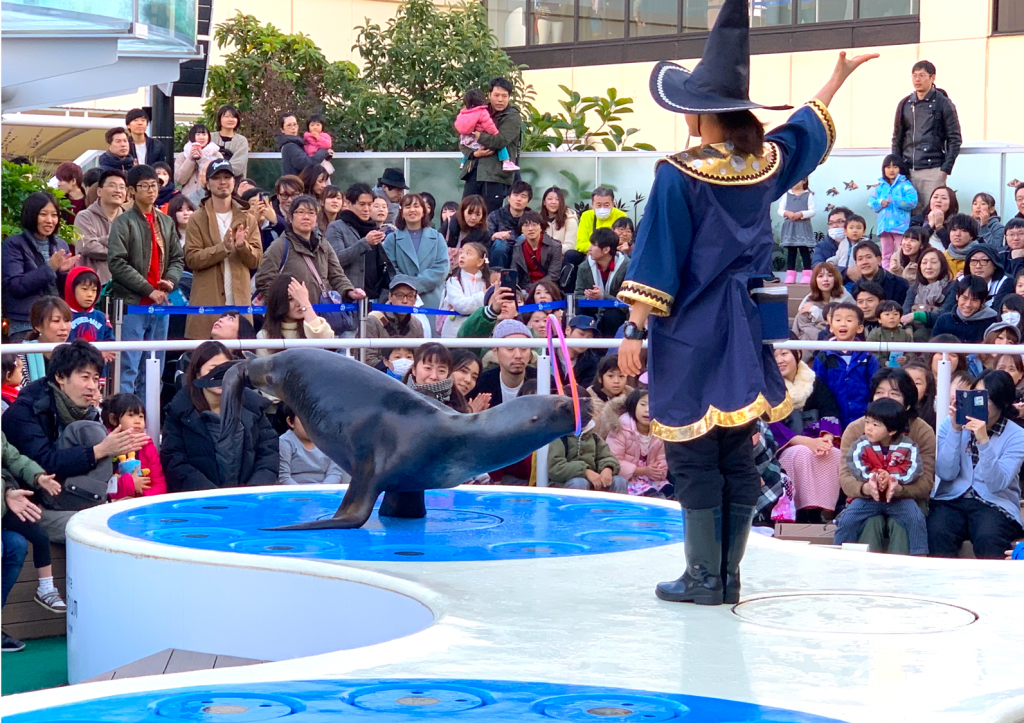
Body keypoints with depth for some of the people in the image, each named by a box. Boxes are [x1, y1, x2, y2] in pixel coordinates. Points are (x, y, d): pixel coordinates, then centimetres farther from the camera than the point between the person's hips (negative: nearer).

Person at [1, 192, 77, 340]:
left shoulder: (61, 245, 13)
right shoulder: (13, 245, -2)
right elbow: (15, 286, -12)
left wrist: (65, 271, -7)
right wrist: (49, 268, -16)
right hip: (25, 327, -4)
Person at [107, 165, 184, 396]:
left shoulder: (166, 222, 15)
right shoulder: (124, 222, -4)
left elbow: (177, 259, 18)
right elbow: (117, 263, -12)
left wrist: (170, 280, -4)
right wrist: (148, 290, -13)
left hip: (160, 304, 6)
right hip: (132, 303, -6)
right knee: (128, 368, -8)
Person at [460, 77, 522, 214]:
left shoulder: (513, 117, -1)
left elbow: (500, 141, -16)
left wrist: (475, 134, -12)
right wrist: (474, 153, -7)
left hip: (496, 174, -6)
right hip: (473, 171, 6)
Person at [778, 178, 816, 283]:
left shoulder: (808, 195, 1)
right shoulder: (787, 195, 9)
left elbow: (812, 211, -4)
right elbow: (780, 210, 8)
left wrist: (801, 214, -18)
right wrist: (787, 213, -13)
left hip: (803, 227, -3)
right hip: (789, 226, 3)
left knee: (804, 251, -1)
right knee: (791, 251, 4)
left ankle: (807, 274, 1)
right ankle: (790, 274, 6)